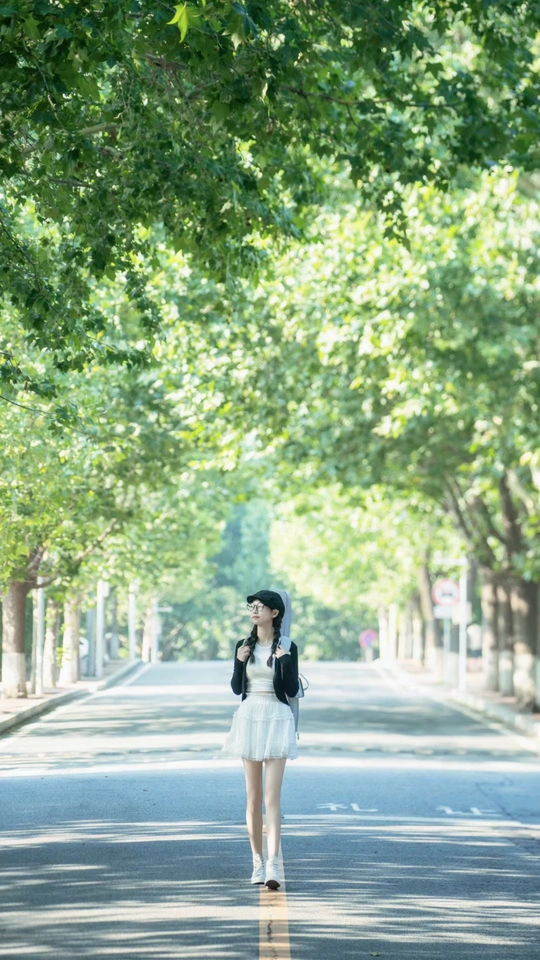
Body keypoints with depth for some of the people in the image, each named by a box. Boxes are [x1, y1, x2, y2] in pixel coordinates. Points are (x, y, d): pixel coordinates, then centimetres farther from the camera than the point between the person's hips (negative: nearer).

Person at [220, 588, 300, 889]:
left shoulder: (288, 647, -2)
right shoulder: (244, 645, 8)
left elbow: (292, 690, -4)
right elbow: (236, 688, 8)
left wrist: (284, 661, -19)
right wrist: (239, 662, -8)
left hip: (278, 720, -4)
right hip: (249, 718, 4)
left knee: (272, 796, -12)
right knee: (253, 795, 7)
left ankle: (273, 866, -19)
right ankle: (257, 861, 16)